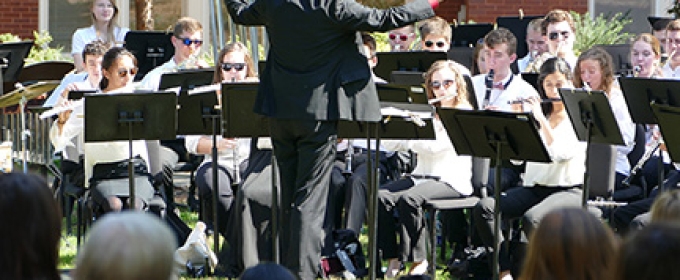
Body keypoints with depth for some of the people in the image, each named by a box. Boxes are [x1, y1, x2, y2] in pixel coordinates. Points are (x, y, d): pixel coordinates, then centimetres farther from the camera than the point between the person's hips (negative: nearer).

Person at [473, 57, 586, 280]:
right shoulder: (537, 113, 16)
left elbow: (562, 153, -17)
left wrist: (541, 118, -13)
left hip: (569, 190, -6)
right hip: (535, 186, 6)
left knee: (531, 218, -36)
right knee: (483, 208, -19)